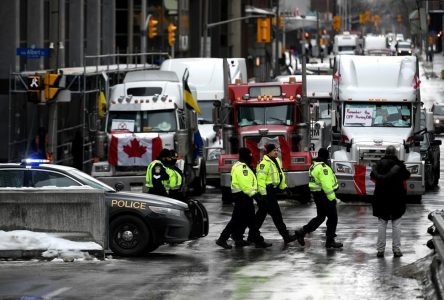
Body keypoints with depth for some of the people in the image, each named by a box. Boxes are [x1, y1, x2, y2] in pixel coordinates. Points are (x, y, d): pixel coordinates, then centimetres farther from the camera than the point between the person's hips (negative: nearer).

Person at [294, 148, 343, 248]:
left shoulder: (314, 166, 12)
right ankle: (330, 241, 6)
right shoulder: (323, 167, -20)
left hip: (317, 194, 10)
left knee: (320, 217, 18)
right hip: (324, 195, -10)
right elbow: (326, 185, -25)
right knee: (332, 218, 1)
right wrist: (332, 198, -23)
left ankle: (302, 232, 11)